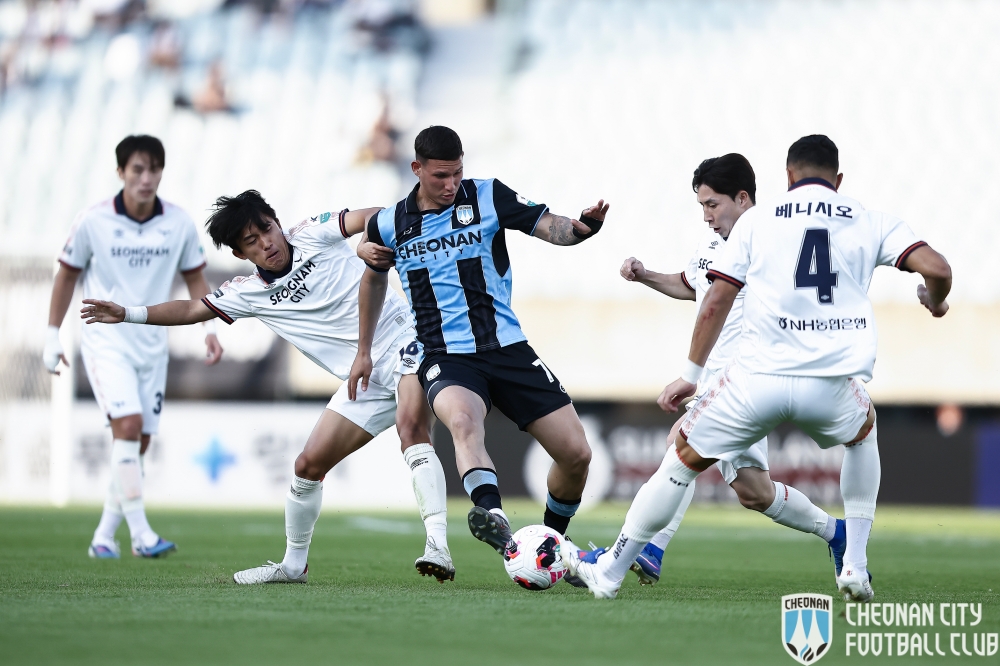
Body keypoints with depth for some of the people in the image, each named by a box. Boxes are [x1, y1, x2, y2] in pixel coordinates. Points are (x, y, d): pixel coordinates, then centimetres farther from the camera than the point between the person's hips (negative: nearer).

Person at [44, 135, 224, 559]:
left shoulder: (179, 224, -2)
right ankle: (140, 534, -21)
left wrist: (209, 327, -1)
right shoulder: (93, 222, -9)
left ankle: (104, 535, 16)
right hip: (105, 342, -4)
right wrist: (52, 336, 4)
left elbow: (194, 277, 11)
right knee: (128, 425, -21)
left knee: (138, 443, 3)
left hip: (152, 346, 4)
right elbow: (67, 275, 3)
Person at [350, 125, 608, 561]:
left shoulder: (488, 197, 0)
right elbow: (375, 277, 24)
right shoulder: (389, 225, 5)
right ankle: (493, 517, -60)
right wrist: (364, 351, 28)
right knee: (462, 420, -38)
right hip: (446, 358, -1)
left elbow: (549, 227, -6)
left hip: (507, 349, 2)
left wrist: (582, 227, -30)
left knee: (576, 453, -4)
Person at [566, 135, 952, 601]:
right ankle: (855, 567, 24)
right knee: (864, 434, 35)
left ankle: (609, 571, 23)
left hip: (756, 381, -1)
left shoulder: (757, 220, 13)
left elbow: (715, 302, 8)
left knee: (683, 459, 18)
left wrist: (690, 376, 15)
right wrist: (935, 301, 24)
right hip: (831, 386, 1)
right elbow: (937, 270, 1)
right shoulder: (871, 222, 13)